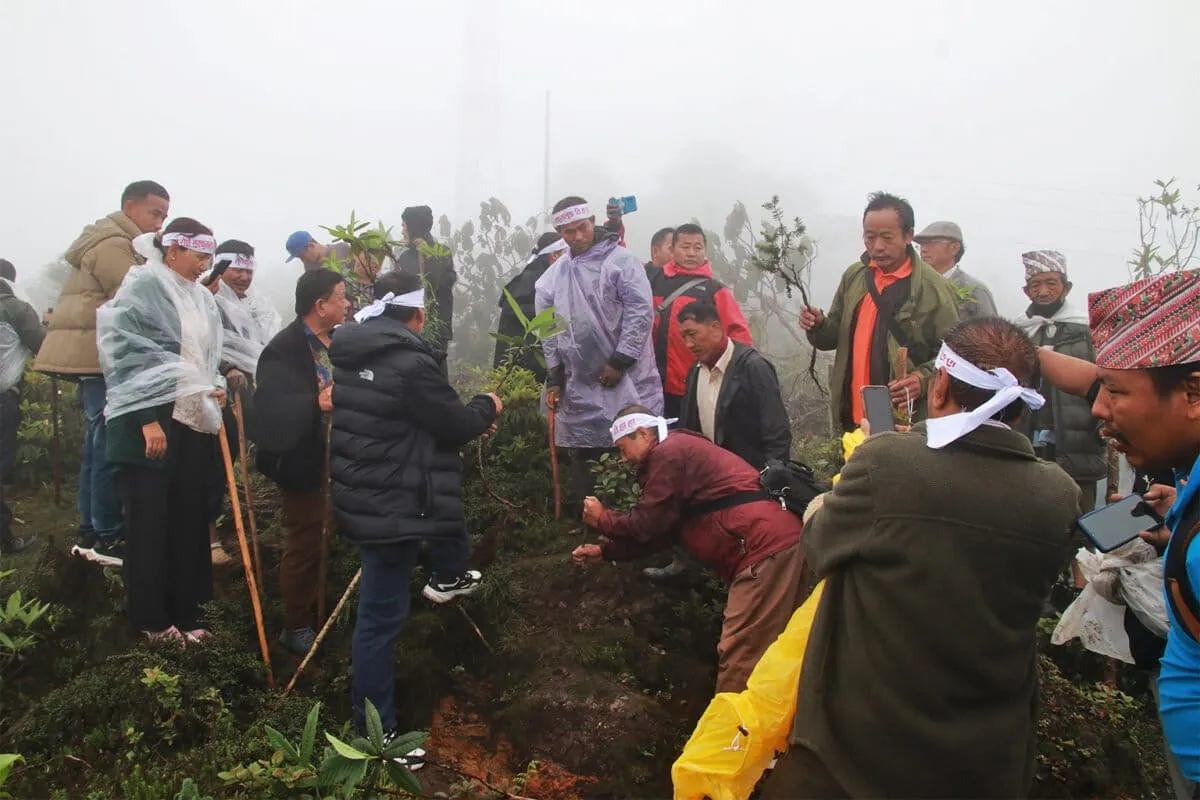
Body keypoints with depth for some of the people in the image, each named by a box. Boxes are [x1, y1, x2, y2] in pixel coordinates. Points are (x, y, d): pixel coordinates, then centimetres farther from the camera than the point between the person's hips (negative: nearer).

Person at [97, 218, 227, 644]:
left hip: (195, 420, 6)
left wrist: (216, 389, 2)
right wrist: (148, 419, -18)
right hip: (153, 420, -6)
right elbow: (127, 353, -13)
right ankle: (151, 617, 14)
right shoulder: (142, 286, -7)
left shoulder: (202, 298, 12)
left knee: (189, 519, 9)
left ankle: (184, 610, 20)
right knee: (150, 522, 3)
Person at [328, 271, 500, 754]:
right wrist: (487, 407, 8)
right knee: (381, 614, 0)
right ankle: (376, 733, 11)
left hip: (358, 493, 9)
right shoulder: (410, 361, -22)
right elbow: (456, 425, -12)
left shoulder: (350, 355, 5)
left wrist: (468, 422, 22)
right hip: (391, 506, -9)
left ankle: (447, 577, 44)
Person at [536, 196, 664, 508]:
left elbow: (641, 311, -11)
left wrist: (620, 361, -15)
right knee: (583, 455, 10)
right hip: (580, 386, 5)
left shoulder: (621, 261, -4)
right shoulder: (553, 277, 10)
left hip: (627, 380, -5)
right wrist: (555, 378, 8)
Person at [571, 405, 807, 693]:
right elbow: (662, 529, 28)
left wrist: (602, 519, 14)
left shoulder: (668, 453, -5)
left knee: (738, 658, -7)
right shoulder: (680, 451, 28)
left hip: (765, 547, -11)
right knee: (769, 658, 16)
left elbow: (647, 524, -4)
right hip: (776, 542, 11)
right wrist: (605, 551, 27)